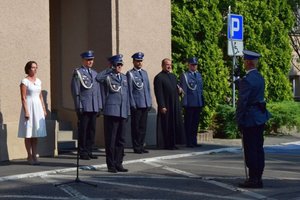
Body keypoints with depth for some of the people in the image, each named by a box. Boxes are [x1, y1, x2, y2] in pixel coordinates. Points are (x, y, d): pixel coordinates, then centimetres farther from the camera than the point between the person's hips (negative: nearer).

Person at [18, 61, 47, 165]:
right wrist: (26, 111, -17)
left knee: (36, 133, 8)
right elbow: (23, 98, -11)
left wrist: (44, 109, 12)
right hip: (29, 106, -6)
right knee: (28, 134, -1)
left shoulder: (38, 81, 12)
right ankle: (29, 156, 5)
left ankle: (34, 155, 13)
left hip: (38, 107, 6)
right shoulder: (24, 81, -7)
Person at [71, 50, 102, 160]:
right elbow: (75, 91, -7)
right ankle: (82, 152, 6)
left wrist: (99, 106, 13)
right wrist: (79, 106, -12)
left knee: (92, 130, 8)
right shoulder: (78, 72, -3)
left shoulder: (94, 73, 17)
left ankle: (89, 151, 16)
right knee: (83, 130, -1)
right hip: (83, 107, -6)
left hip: (94, 108, 6)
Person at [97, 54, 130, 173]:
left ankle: (118, 164, 18)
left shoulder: (124, 78, 17)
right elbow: (97, 78, -22)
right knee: (110, 140, -1)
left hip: (122, 113, 6)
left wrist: (127, 111, 15)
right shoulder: (107, 77, -1)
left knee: (121, 140, 9)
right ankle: (111, 165, 6)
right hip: (111, 112, -6)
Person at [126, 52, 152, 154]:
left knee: (143, 126, 10)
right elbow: (129, 90, -7)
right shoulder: (130, 74, -4)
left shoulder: (144, 72, 15)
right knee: (136, 127, 1)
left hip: (145, 104, 6)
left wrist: (150, 102, 12)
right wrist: (132, 104, -11)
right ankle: (136, 147, 8)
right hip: (136, 105, -6)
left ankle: (141, 146, 18)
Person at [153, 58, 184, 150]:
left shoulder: (173, 76, 17)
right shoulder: (159, 77, -8)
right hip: (166, 106, -8)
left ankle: (173, 143, 17)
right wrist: (162, 106, -18)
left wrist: (179, 90, 2)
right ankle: (166, 144, 5)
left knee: (175, 124, 9)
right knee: (166, 126, -2)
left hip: (175, 106, 8)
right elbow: (158, 93, -13)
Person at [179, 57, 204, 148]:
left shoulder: (199, 75, 16)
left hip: (198, 103, 6)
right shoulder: (184, 75, -4)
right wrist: (185, 102, -12)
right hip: (189, 103, -6)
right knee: (188, 123, 1)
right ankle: (189, 142, 5)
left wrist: (202, 102, 14)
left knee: (196, 123, 11)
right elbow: (184, 89, -7)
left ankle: (194, 142, 18)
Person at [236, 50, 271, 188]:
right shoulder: (260, 77, 11)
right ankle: (258, 178, 17)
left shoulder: (247, 80, -17)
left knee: (250, 150, -4)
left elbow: (242, 102, -18)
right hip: (260, 118, 9)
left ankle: (253, 179, -1)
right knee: (258, 149, 11)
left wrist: (239, 120, -12)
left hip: (250, 119, -9)